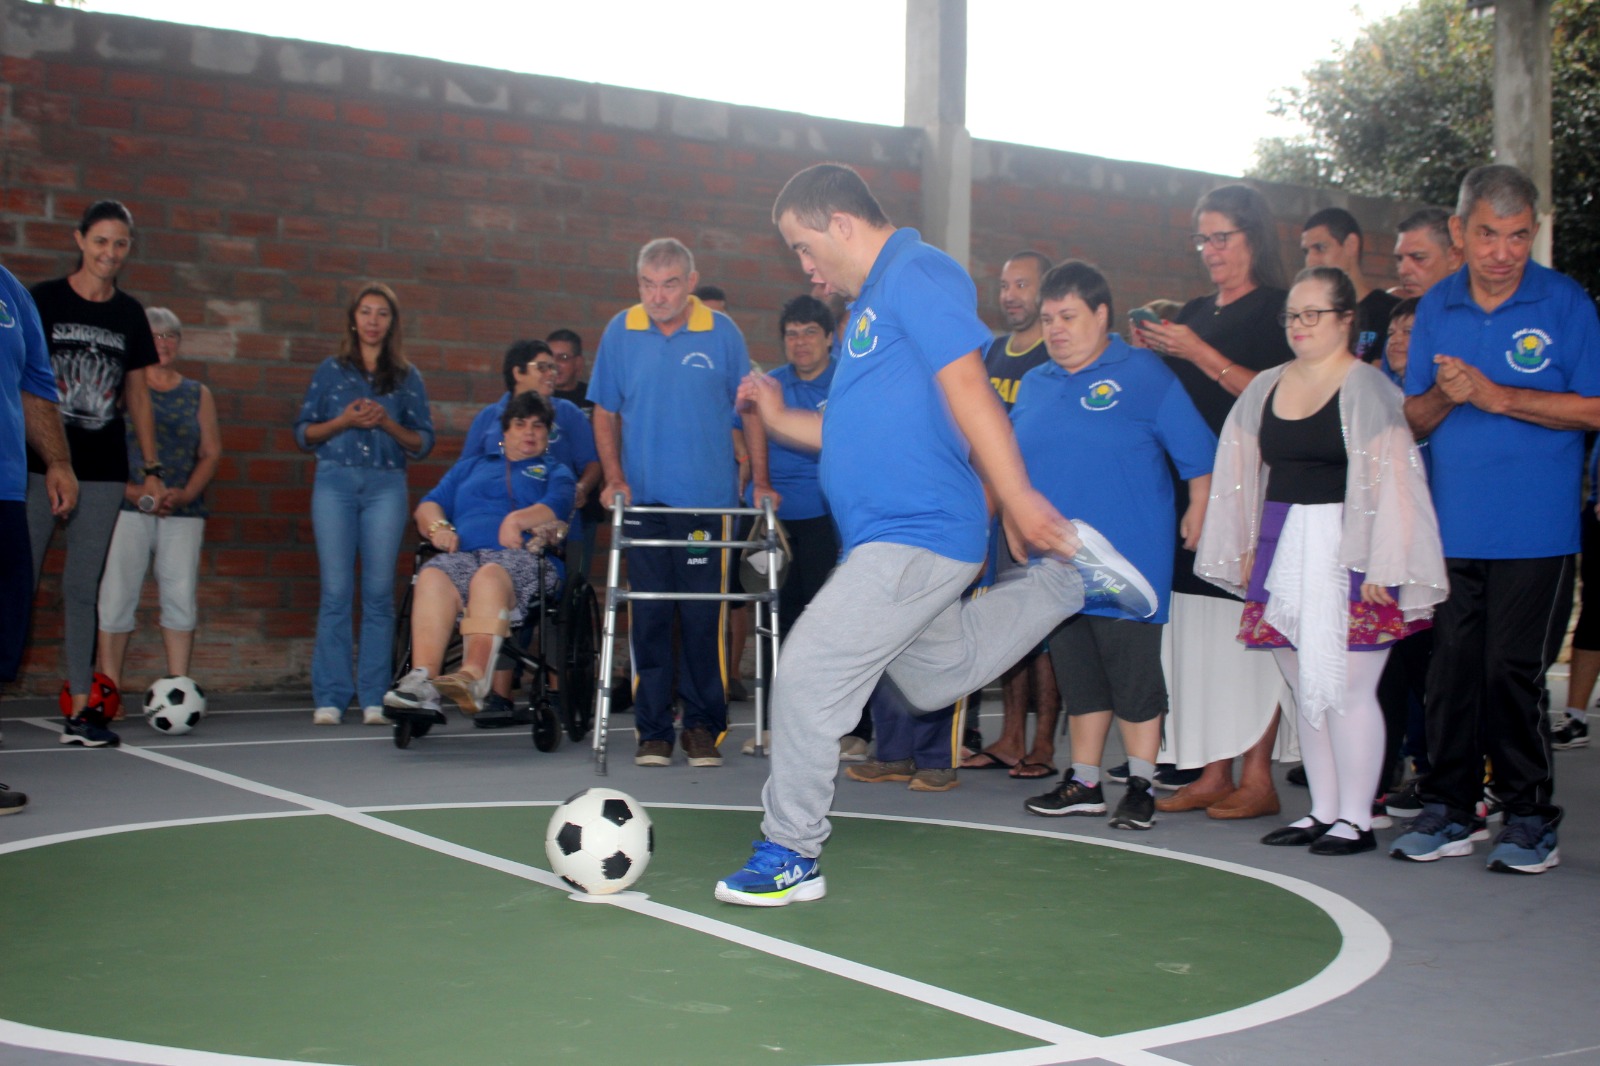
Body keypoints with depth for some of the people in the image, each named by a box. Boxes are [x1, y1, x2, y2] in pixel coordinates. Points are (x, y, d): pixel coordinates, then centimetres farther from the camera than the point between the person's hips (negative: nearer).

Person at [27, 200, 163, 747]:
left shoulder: (129, 314, 11)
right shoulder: (41, 301, 1)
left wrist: (151, 468, 14)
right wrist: (34, 459, -7)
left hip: (103, 472, 3)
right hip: (40, 465, -3)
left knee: (83, 588, 5)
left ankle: (81, 709, 7)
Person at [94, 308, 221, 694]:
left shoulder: (198, 394, 15)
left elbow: (211, 452, 10)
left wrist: (184, 494, -6)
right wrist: (130, 490, -12)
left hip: (184, 509, 2)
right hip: (128, 507, -2)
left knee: (181, 598, -1)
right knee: (117, 597, -6)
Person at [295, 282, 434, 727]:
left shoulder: (408, 377, 12)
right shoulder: (330, 370, 12)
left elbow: (423, 442, 8)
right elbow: (304, 433, 10)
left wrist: (388, 424, -8)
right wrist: (344, 421, -7)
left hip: (386, 485, 0)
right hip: (335, 481, 0)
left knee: (379, 591, -3)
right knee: (336, 590, -5)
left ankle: (374, 698, 2)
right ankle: (330, 698, -2)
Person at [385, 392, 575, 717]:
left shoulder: (555, 470, 27)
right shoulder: (470, 465, 36)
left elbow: (558, 505, 4)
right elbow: (429, 504, 25)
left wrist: (518, 520, -15)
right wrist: (438, 527, 1)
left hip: (522, 556, -3)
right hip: (463, 553, 3)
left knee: (490, 576, -39)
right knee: (433, 577, -34)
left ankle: (473, 675, -58)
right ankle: (422, 677, -50)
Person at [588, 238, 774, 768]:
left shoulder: (722, 333, 0)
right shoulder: (620, 332, 4)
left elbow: (751, 411, 7)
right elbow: (605, 413, 11)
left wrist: (761, 482, 3)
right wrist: (614, 478, 0)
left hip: (708, 502, -1)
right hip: (643, 501, 1)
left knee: (703, 616, 0)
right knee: (649, 617, 1)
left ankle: (703, 726, 12)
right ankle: (653, 731, 9)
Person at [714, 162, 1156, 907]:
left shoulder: (917, 276, -13)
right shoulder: (873, 298, 18)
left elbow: (967, 387, -21)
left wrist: (1017, 499, -26)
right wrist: (782, 420, 16)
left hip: (914, 536, -11)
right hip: (890, 537, 11)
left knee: (808, 674, -12)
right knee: (940, 678, 23)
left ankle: (791, 856, 0)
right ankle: (1068, 573, 29)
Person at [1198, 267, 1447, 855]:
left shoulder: (1368, 387, -6)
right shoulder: (1265, 388, 14)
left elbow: (1390, 481, -11)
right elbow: (1245, 476, 18)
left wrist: (1383, 566, -16)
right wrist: (1248, 550, 12)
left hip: (1347, 553, -6)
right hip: (1281, 552, 6)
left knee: (1347, 688, -5)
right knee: (1305, 690, 10)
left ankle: (1356, 819, 6)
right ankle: (1322, 811, 19)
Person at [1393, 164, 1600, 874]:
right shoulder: (1435, 308, 9)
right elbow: (1413, 420, 10)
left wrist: (1496, 395, -15)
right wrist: (1441, 397, -13)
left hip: (1533, 530, -3)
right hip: (1451, 524, 4)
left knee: (1510, 670, -3)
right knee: (1451, 666, 6)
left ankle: (1531, 818, 11)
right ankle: (1448, 809, 16)